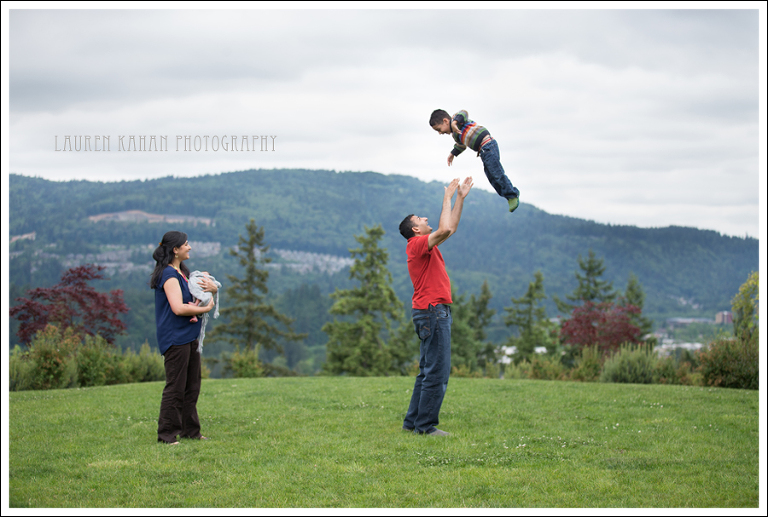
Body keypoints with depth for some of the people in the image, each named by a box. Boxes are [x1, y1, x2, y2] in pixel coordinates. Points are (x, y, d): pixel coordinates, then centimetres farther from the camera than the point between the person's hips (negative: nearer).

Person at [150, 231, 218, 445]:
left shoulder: (182, 272, 15)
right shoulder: (169, 275, -15)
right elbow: (178, 308, -25)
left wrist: (212, 288, -1)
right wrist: (205, 308, -15)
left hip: (189, 337, 10)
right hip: (175, 338, -10)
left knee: (192, 385, 14)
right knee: (175, 387, -7)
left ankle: (190, 431, 22)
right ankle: (166, 433, -2)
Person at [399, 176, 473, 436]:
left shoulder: (426, 245, 18)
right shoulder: (418, 244, -10)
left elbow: (451, 228, 27)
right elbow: (445, 229, -25)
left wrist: (461, 198, 23)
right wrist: (447, 198, -14)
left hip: (434, 312, 11)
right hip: (432, 311, -11)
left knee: (428, 371, 13)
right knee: (437, 371, -10)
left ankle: (413, 421, 16)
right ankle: (425, 425, -8)